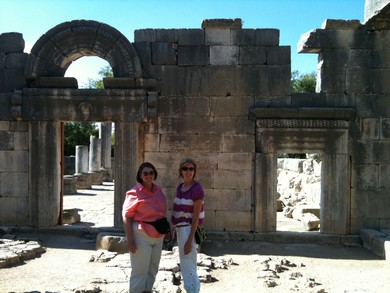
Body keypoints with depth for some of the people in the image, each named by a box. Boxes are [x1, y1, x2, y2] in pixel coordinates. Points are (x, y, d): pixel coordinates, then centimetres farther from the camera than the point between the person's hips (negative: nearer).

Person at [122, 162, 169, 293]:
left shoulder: (158, 190, 5)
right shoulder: (134, 193, -14)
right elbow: (126, 217, -15)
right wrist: (130, 240, -19)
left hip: (157, 235, 7)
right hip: (141, 235, -7)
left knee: (152, 269, 16)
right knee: (140, 271, 0)